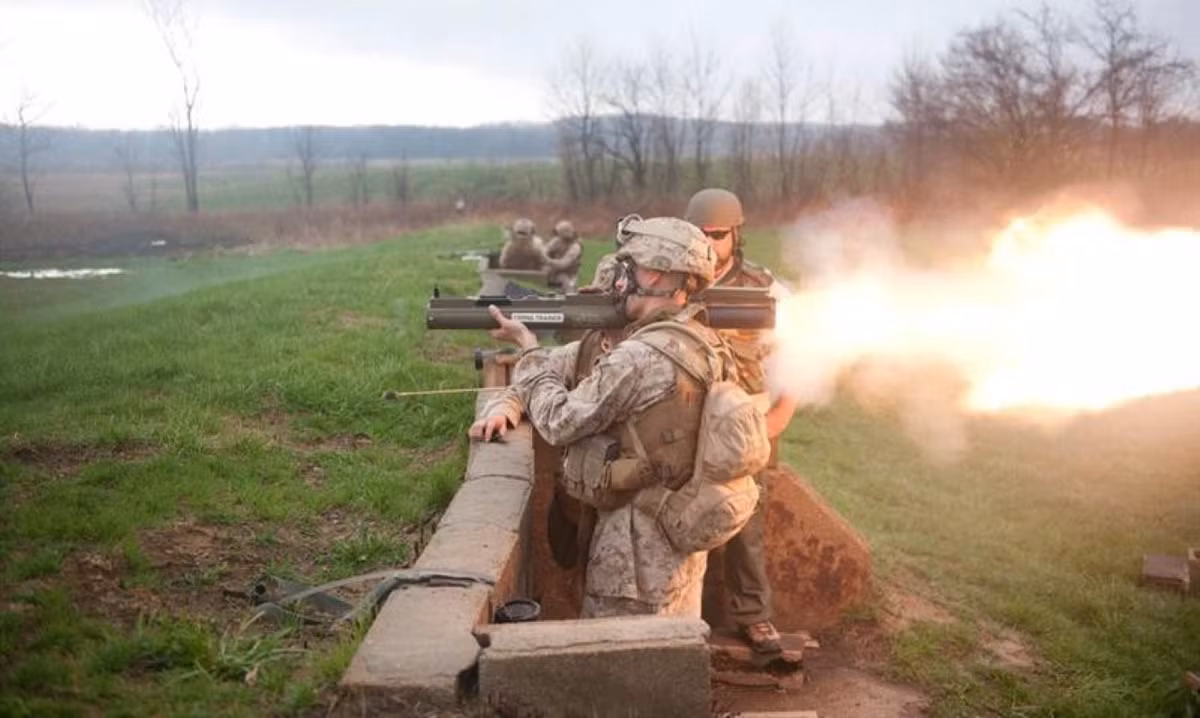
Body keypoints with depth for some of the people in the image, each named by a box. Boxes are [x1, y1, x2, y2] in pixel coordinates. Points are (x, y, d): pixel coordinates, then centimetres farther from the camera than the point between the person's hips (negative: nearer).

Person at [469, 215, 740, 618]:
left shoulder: (639, 357, -27)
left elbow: (559, 423, -16)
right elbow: (561, 367, 9)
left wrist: (528, 347, -4)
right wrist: (506, 403, -3)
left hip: (641, 545, -9)